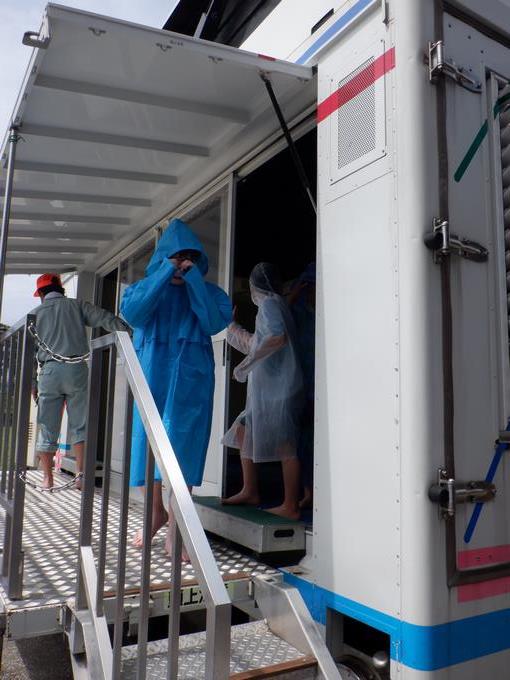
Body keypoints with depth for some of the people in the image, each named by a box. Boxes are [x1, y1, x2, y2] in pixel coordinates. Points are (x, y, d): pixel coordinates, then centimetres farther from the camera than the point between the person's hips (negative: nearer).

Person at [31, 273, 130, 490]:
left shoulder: (35, 313, 14)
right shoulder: (77, 305, 11)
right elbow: (106, 319, -2)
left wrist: (32, 383, 15)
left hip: (49, 372, 1)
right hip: (77, 369, -1)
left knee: (47, 428, 8)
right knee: (80, 426, 3)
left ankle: (47, 479, 11)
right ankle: (81, 475, -3)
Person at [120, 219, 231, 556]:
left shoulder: (209, 291, 8)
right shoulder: (147, 287, 9)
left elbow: (215, 323, -11)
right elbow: (131, 313, -12)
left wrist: (194, 280, -11)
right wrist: (165, 274, -12)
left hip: (191, 379, -1)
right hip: (152, 375, 2)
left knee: (182, 443, -6)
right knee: (147, 439, 5)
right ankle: (156, 510, 24)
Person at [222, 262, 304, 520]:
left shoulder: (269, 303, -8)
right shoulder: (274, 304, 22)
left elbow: (277, 337, -28)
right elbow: (255, 345, 31)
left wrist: (245, 364, -21)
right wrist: (231, 325, 38)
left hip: (278, 385, -10)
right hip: (267, 386, 10)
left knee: (284, 444, -7)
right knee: (243, 431, 14)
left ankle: (291, 506, -2)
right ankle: (250, 491, 20)